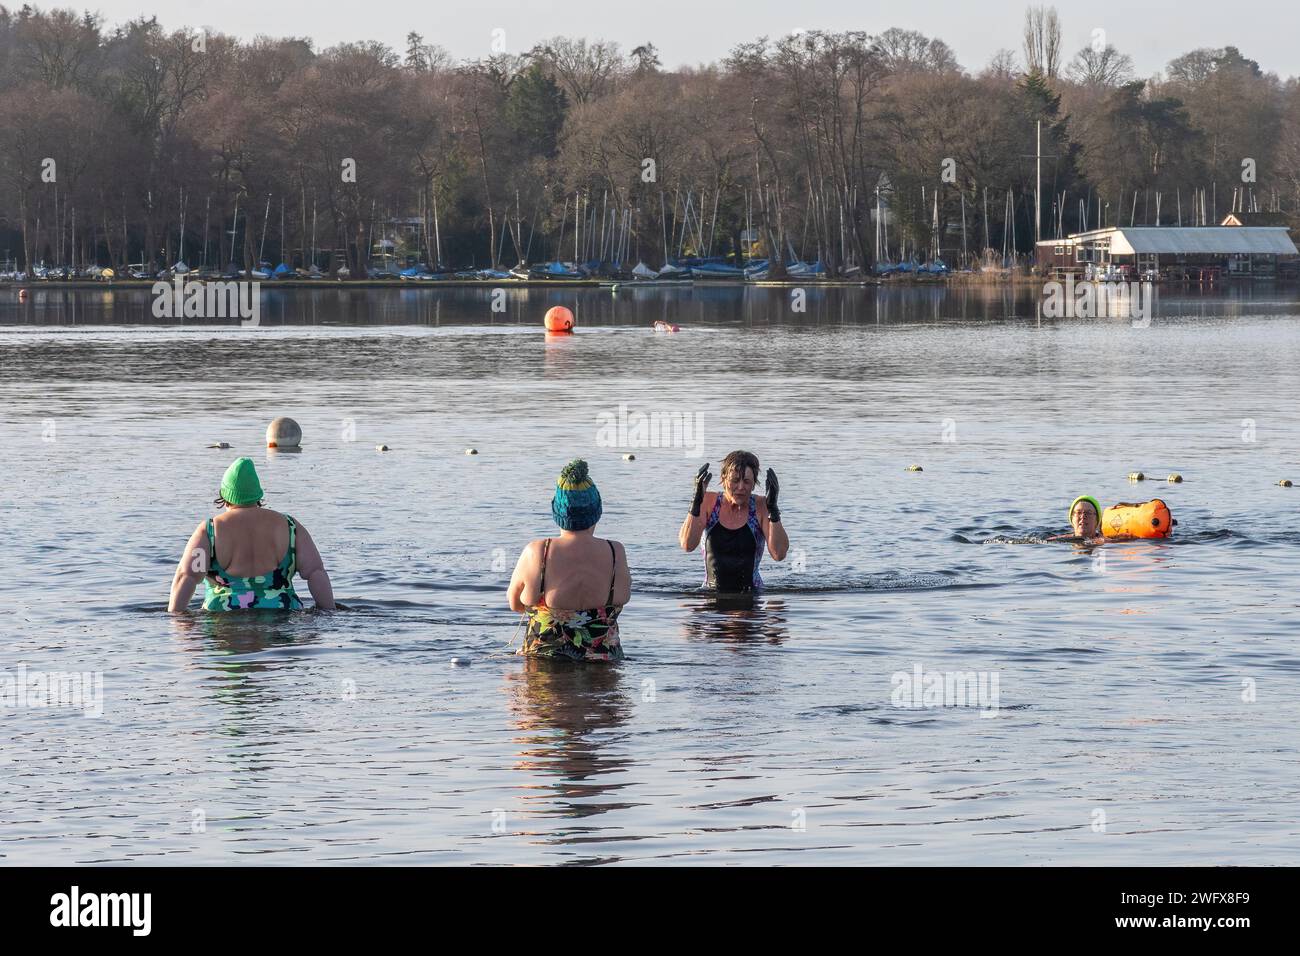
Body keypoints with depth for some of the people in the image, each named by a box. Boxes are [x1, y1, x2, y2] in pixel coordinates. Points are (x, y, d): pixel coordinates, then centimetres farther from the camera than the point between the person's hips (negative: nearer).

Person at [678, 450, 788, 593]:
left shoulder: (760, 506, -2)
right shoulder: (709, 502, 1)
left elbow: (779, 554, -12)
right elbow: (687, 545, -11)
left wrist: (773, 509, -19)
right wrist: (697, 502, -20)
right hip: (712, 593, 1)